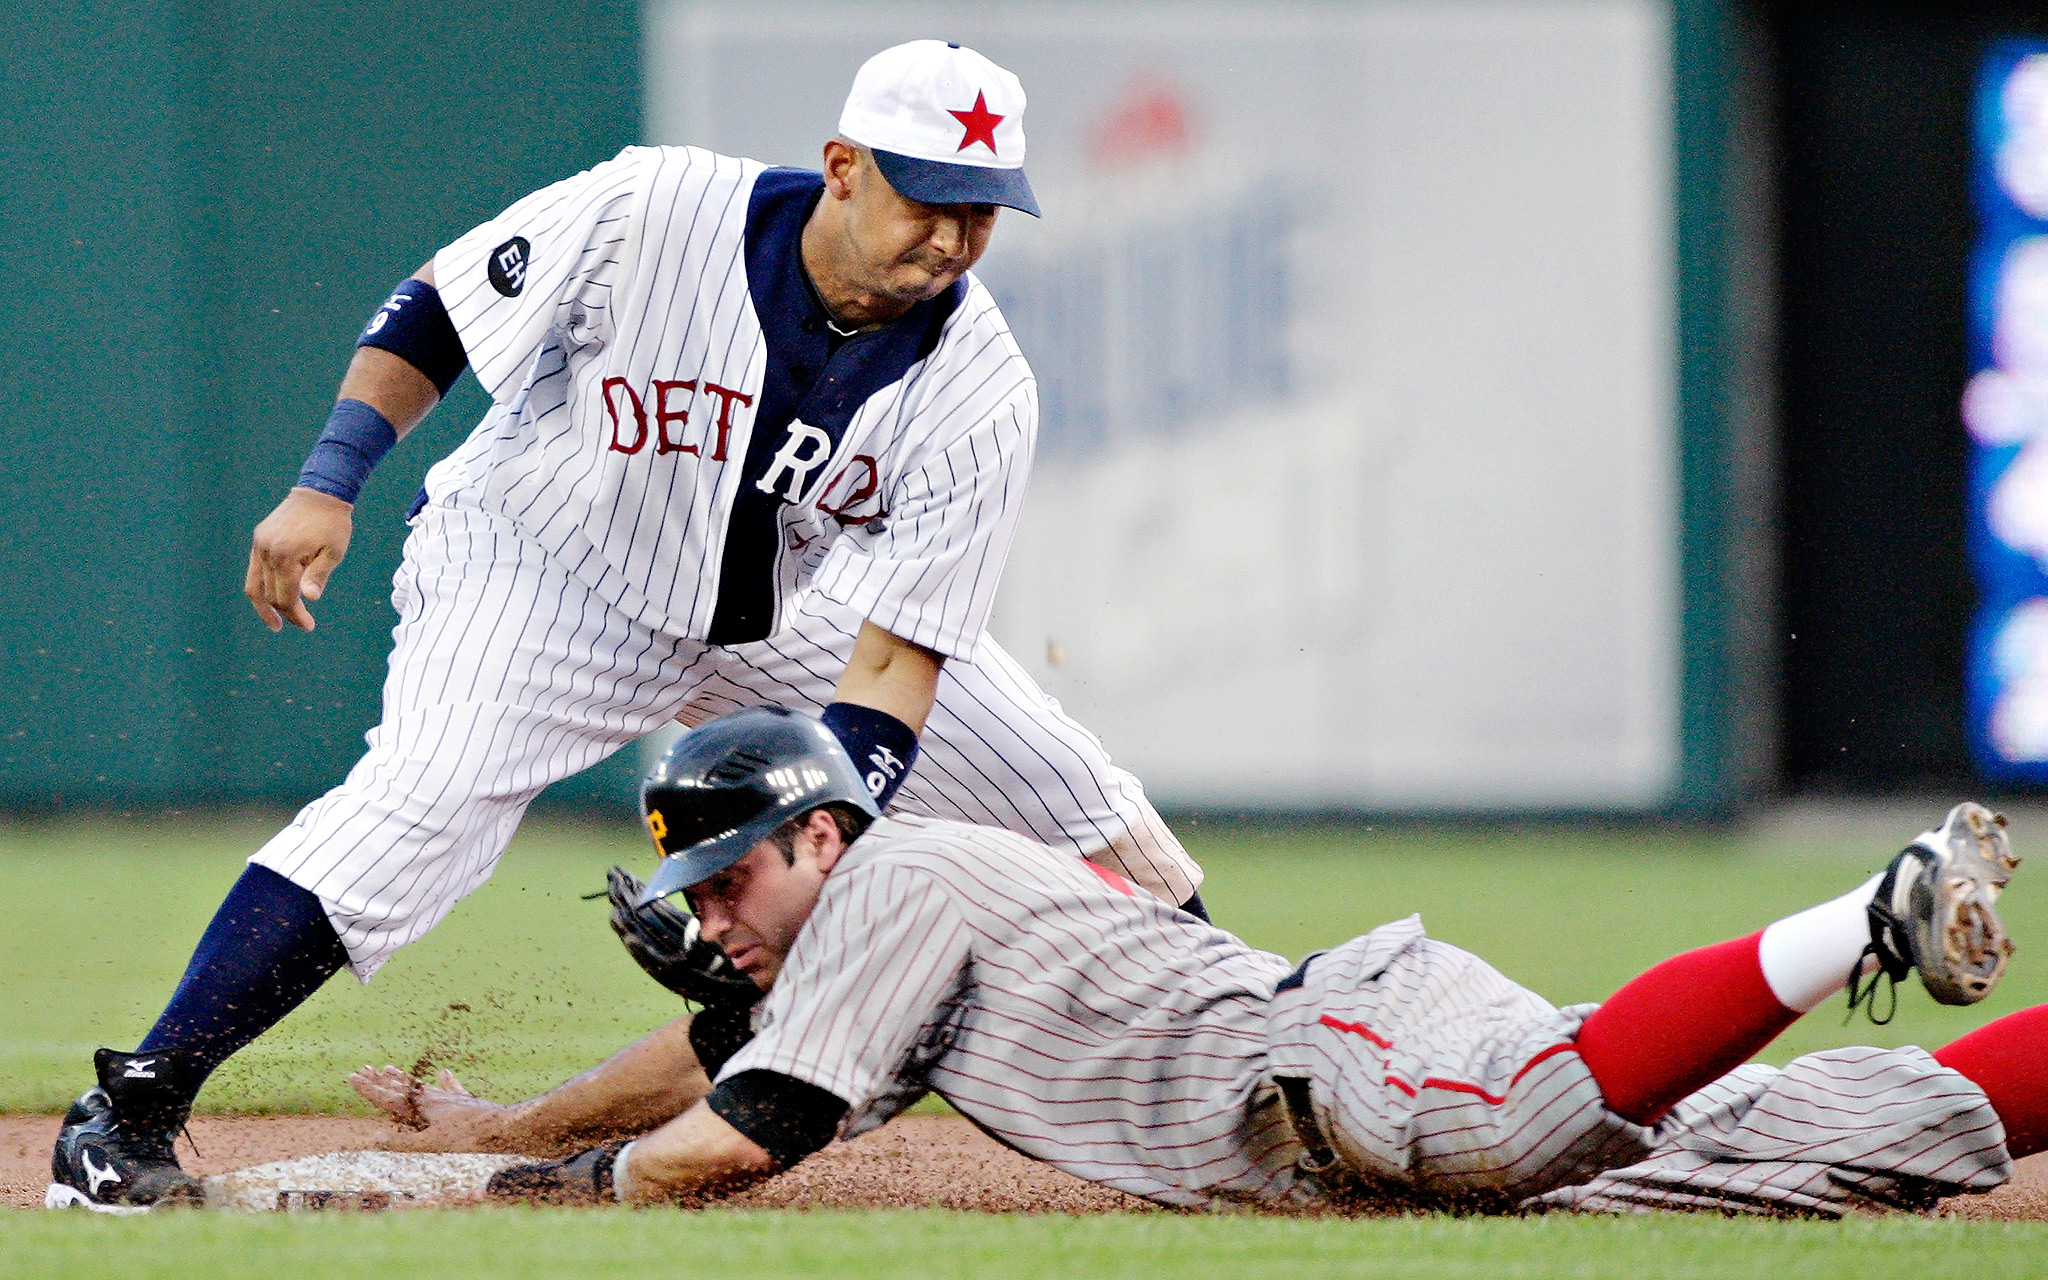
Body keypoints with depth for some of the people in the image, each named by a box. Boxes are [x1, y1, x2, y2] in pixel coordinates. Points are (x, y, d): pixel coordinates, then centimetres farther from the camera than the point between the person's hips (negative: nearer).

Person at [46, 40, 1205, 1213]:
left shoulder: (981, 395, -21)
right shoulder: (650, 214, -27)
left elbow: (895, 658, -24)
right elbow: (436, 314, -13)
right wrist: (327, 486, -23)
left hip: (798, 610, 4)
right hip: (551, 570, -4)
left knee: (1069, 795, -3)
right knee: (421, 799, -30)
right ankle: (127, 1116, -29)